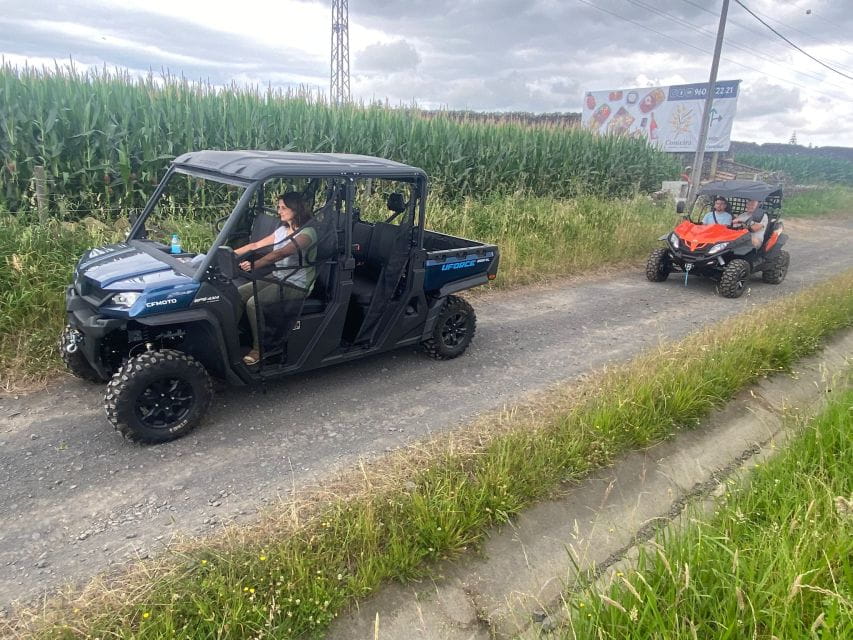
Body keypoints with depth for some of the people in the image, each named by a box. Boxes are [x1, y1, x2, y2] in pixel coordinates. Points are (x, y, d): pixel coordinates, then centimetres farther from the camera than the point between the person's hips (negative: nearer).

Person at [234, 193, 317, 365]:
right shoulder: (282, 230, 12)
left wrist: (254, 265, -41)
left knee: (253, 303, -24)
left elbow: (281, 253, -30)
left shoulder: (307, 232, -15)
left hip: (297, 285, -8)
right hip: (278, 279, 8)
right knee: (238, 293, -7)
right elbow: (255, 245, 13)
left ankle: (259, 348, -10)